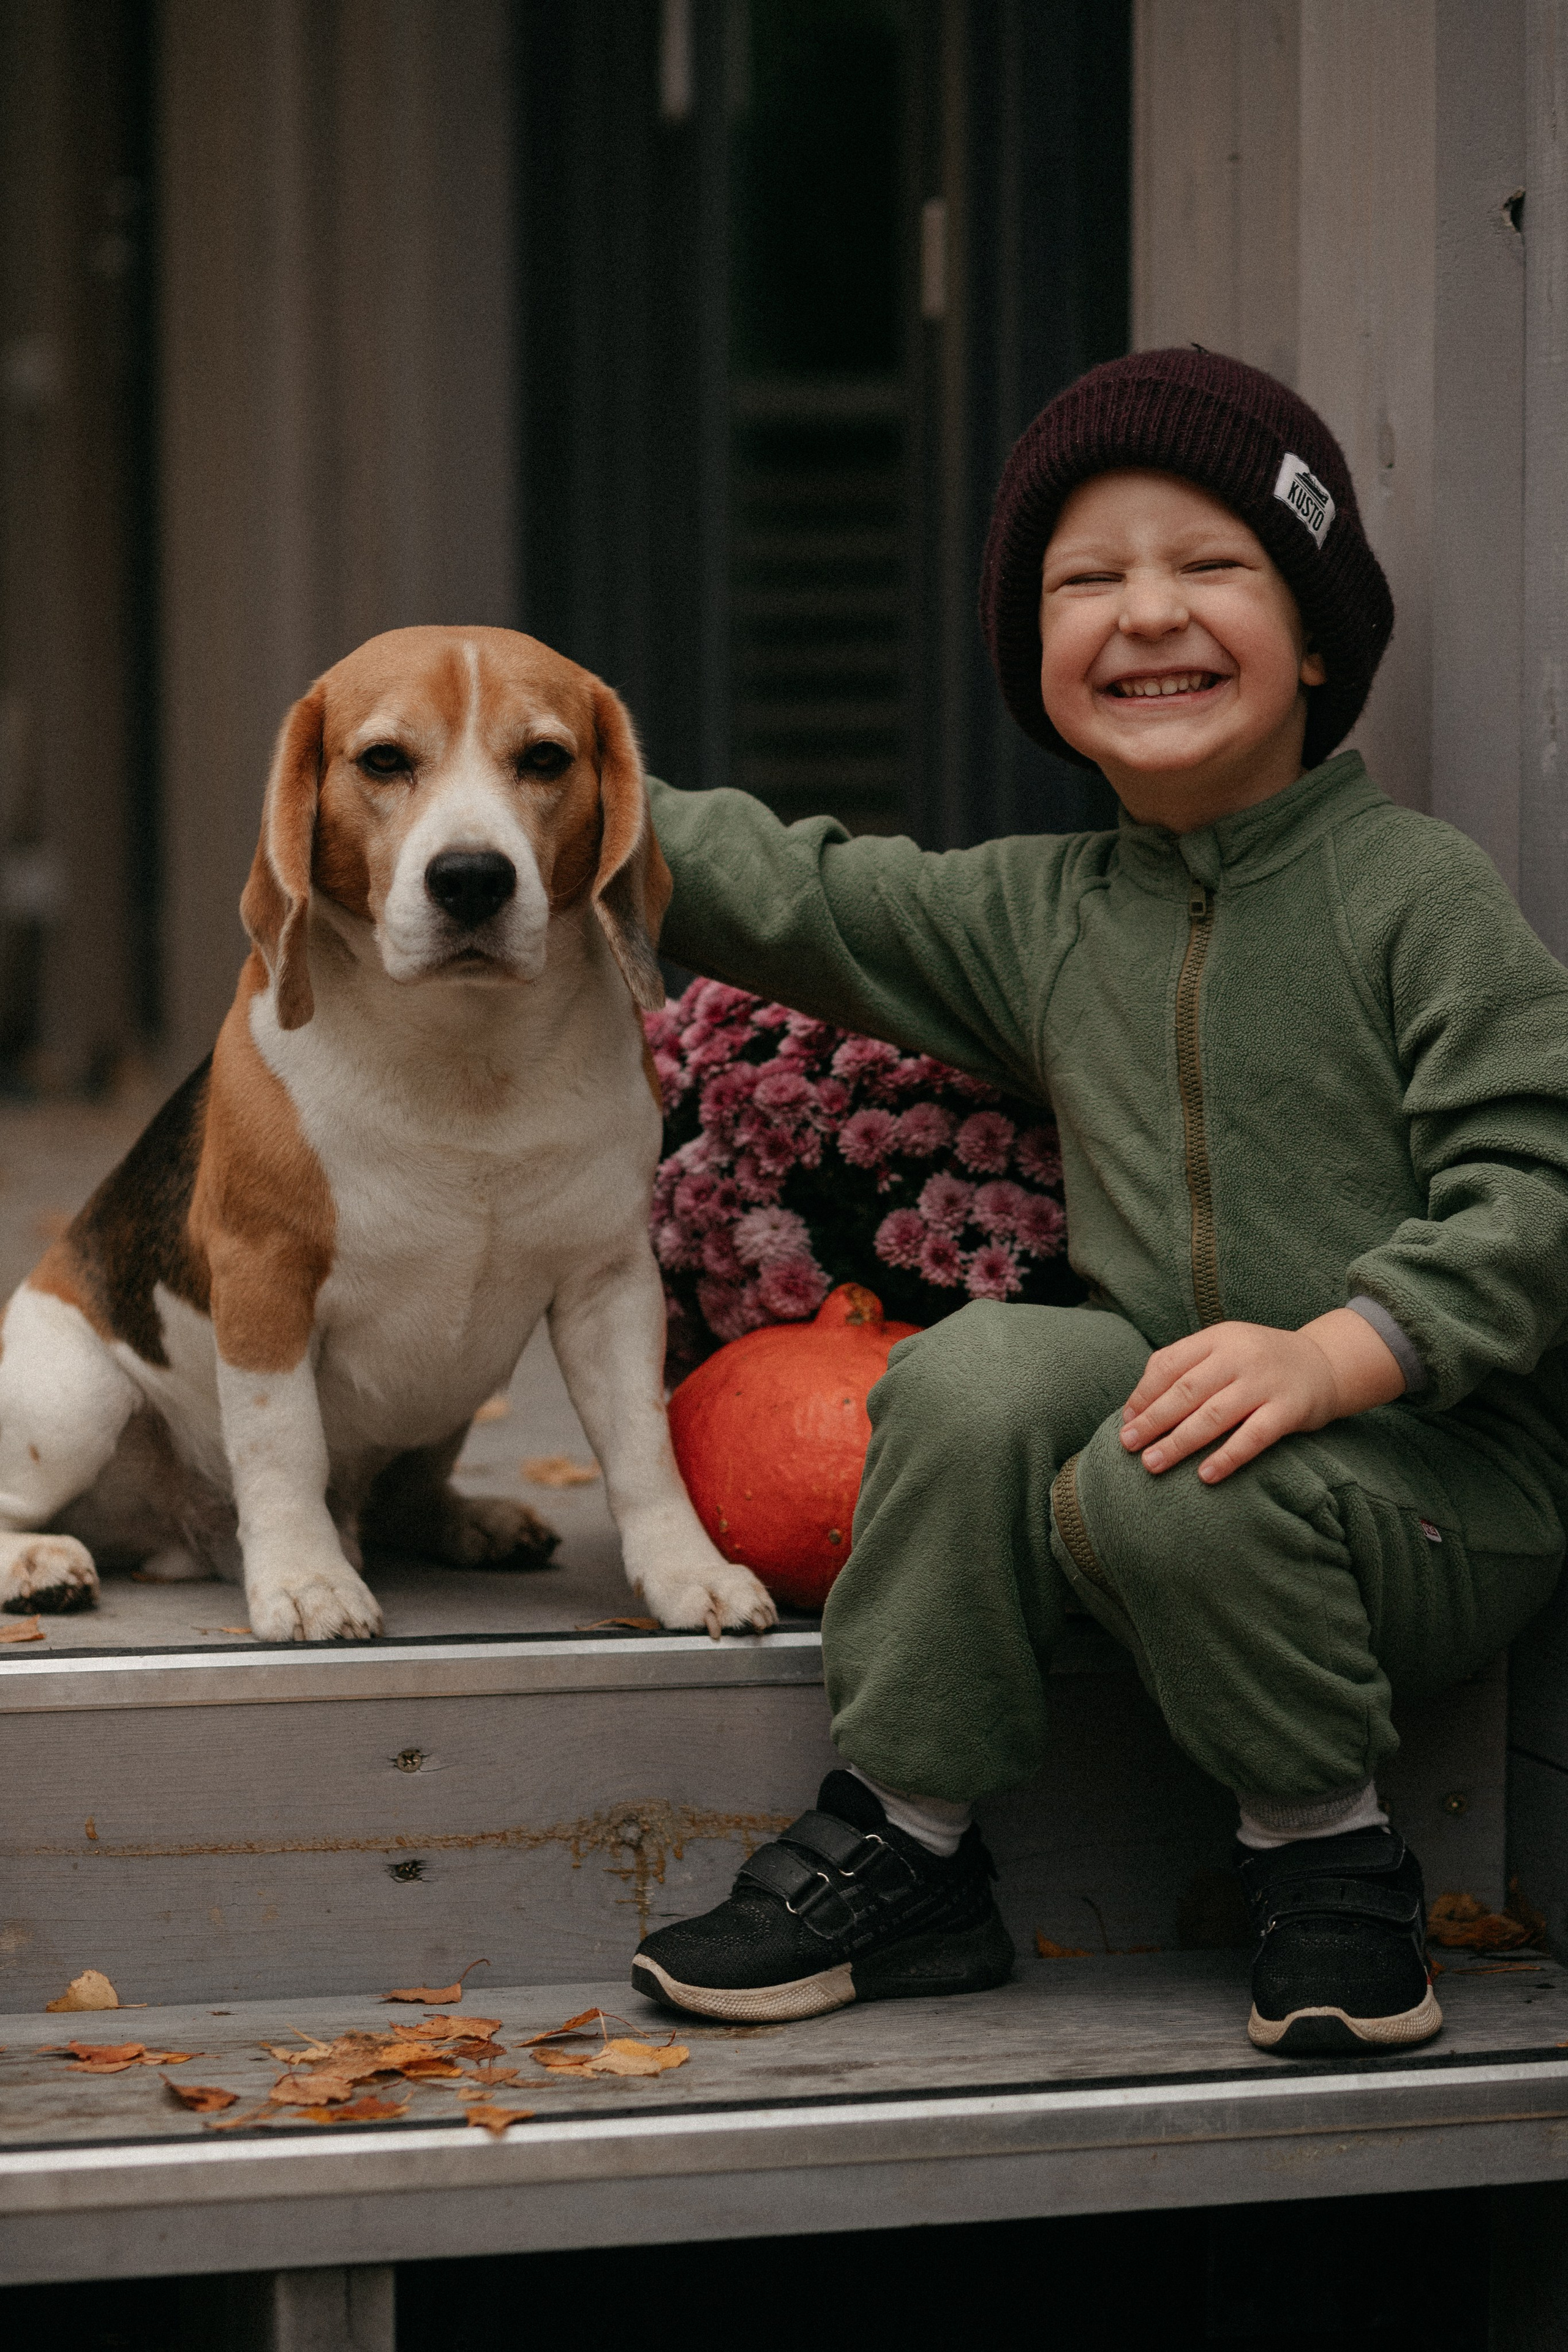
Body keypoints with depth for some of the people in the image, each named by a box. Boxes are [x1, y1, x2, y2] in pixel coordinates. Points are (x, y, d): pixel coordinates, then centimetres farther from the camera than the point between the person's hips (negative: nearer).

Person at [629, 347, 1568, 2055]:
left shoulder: (1412, 891, -7)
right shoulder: (1036, 918, 11)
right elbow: (787, 896, 17)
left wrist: (1332, 1352, -28)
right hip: (1158, 1390, 5)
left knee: (1164, 1495, -34)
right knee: (975, 1374, -24)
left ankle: (1329, 1858, -9)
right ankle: (901, 1849, -11)